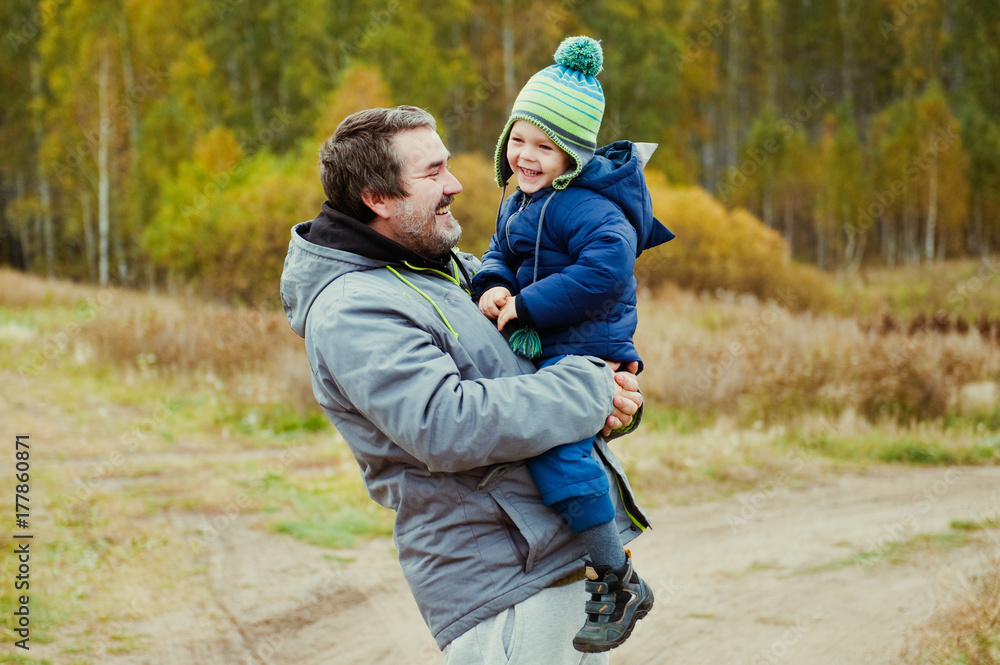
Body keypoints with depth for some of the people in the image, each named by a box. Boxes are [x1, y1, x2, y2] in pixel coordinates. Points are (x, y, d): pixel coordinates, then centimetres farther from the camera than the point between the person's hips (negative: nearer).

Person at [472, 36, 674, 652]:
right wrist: (494, 284, -6)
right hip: (540, 354, 11)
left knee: (554, 444, -26)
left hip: (583, 352, -11)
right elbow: (501, 252, 20)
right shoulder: (518, 202, 14)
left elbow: (606, 270, -30)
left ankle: (620, 583, -15)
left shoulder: (586, 208, -18)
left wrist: (528, 303, -24)